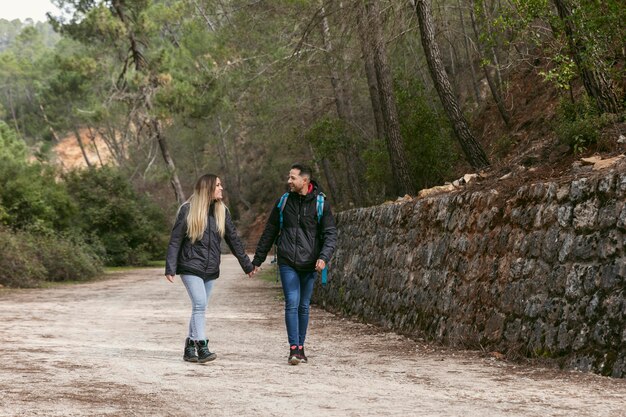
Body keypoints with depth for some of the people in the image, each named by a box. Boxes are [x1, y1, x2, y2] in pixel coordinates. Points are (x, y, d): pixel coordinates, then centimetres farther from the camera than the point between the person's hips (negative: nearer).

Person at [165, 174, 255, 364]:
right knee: (200, 305, -17)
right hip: (191, 267, -5)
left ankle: (190, 348, 16)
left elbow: (233, 239, 12)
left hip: (211, 269, 5)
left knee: (199, 307, 8)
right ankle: (202, 346, -17)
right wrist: (170, 268, -11)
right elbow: (175, 240, -6)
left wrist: (247, 264, 13)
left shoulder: (222, 211, 6)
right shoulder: (188, 210, -7)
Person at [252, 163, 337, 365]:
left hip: (309, 264, 0)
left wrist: (324, 257, -18)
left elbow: (330, 234, -1)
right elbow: (269, 232, 13)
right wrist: (257, 259, 13)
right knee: (292, 304, -10)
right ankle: (294, 348, -11)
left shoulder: (320, 204, -1)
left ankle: (300, 347, 18)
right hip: (287, 263, 0)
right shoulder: (283, 202, 5)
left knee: (304, 306, 8)